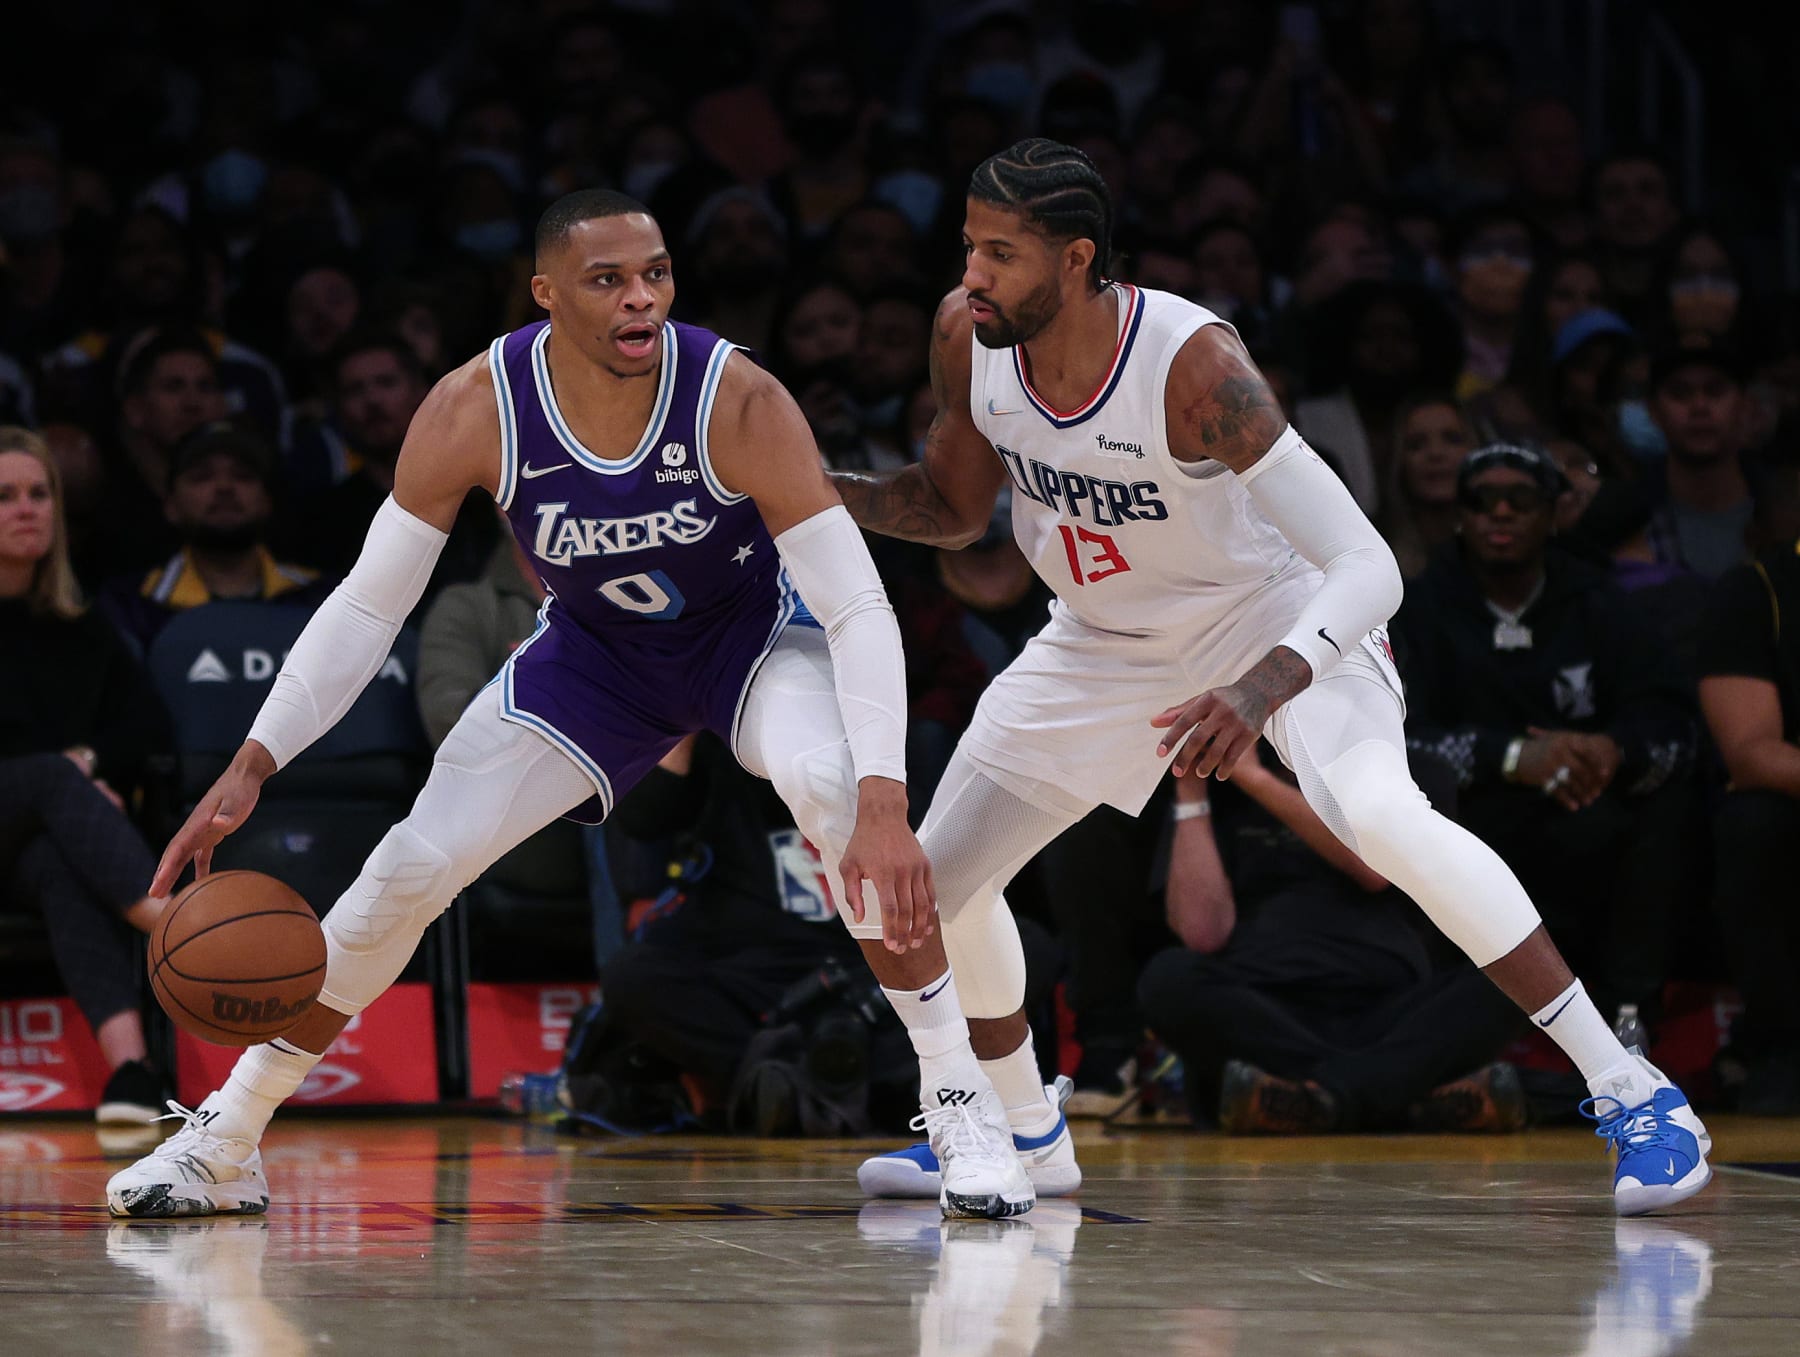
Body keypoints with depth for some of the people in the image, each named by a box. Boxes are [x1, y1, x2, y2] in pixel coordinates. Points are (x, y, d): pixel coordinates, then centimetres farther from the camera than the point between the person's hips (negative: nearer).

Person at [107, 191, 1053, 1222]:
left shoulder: (738, 401, -33)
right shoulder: (474, 412, -26)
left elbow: (859, 609, -33)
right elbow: (367, 606, -16)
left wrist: (885, 806, -46)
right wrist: (253, 766, -26)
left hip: (759, 632, -2)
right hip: (597, 653, 2)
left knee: (837, 791, -34)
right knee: (410, 868, -7)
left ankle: (963, 1107, -21)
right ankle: (224, 1144, 9)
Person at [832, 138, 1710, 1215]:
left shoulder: (1194, 364, -35)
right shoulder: (968, 340, -18)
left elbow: (1370, 568, -39)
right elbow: (955, 509, 3)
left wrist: (1260, 691, -55)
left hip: (1277, 613, -6)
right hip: (1109, 638, 7)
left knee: (1380, 816, -33)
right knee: (936, 879, 5)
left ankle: (1629, 1090, -24)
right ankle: (1020, 1134, 32)